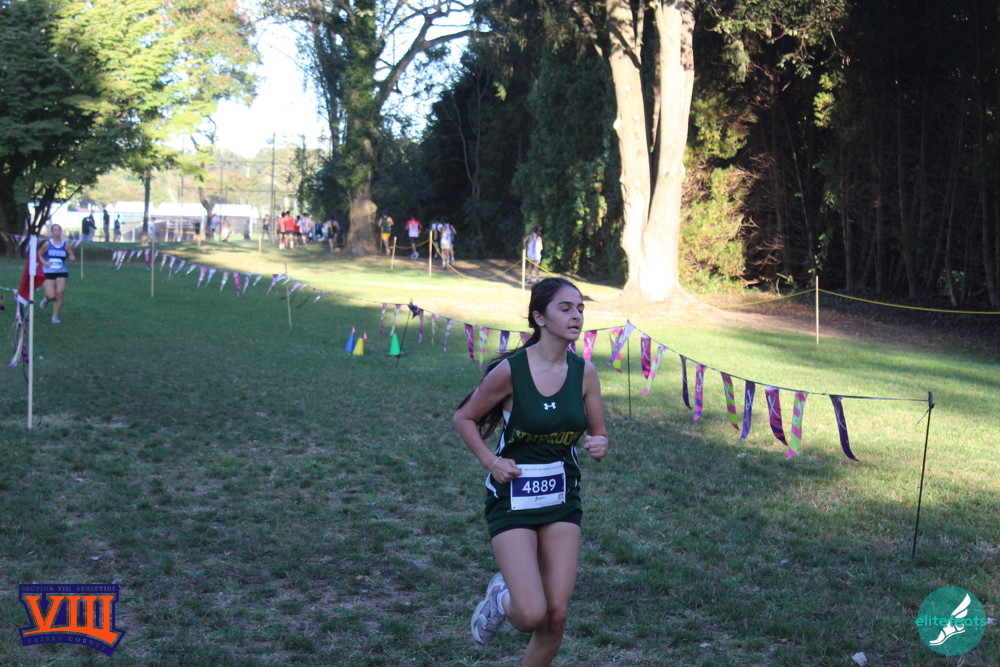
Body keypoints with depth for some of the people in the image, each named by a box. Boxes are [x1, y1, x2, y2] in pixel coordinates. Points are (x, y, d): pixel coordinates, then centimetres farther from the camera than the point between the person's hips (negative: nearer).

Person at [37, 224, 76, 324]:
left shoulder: (66, 244, 1)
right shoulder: (47, 243, -2)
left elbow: (72, 256, 6)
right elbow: (39, 254, 7)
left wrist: (72, 257, -17)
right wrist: (44, 262, -10)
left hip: (61, 272, 1)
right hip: (48, 272, -1)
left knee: (59, 293, -8)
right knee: (51, 295, -10)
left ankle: (55, 316, 7)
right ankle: (46, 298, 31)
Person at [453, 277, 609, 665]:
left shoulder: (584, 372, -3)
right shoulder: (510, 370, -15)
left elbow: (598, 434, 8)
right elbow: (464, 418, -1)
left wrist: (599, 445, -15)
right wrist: (490, 461, -14)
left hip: (562, 499, 4)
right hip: (513, 498, -4)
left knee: (556, 617, 1)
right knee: (531, 616, -12)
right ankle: (500, 597, 23)